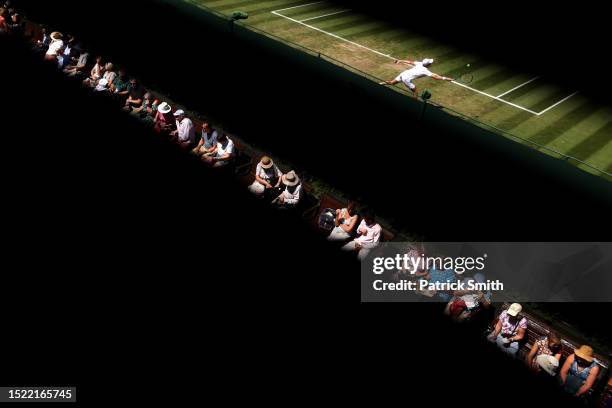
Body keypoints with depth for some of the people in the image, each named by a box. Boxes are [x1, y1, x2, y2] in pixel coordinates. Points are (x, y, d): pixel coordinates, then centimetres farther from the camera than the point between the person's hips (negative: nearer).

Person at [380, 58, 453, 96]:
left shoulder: (420, 63, 4)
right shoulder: (425, 70, -16)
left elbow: (410, 62, 13)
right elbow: (434, 76, -23)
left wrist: (401, 60, 23)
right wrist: (444, 78, -22)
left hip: (403, 74, 8)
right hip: (407, 79, -8)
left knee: (391, 82, 24)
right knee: (415, 93, 0)